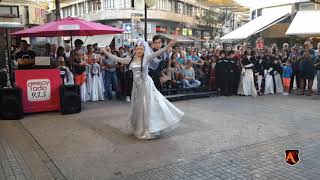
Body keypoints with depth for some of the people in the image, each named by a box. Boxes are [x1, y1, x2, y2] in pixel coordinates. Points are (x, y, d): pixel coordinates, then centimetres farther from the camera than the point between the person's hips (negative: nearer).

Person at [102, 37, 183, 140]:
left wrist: (169, 45, -32)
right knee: (137, 108, 14)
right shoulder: (130, 60, 5)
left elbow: (158, 53, -20)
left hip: (146, 85, -5)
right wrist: (106, 53, 18)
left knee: (148, 107, -1)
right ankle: (140, 129, 31)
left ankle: (150, 130, 9)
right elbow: (117, 59, 13)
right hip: (136, 86, 5)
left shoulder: (147, 58, -8)